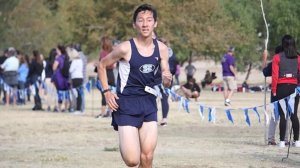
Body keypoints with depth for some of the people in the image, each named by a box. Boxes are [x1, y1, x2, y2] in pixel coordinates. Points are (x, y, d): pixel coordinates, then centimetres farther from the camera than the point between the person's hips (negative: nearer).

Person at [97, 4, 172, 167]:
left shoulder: (161, 49, 1)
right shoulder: (126, 48, -11)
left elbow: (166, 82, 9)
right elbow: (102, 65, 3)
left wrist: (167, 80, -15)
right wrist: (107, 92, -6)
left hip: (149, 104, 4)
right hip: (127, 105, -4)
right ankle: (124, 143, 26)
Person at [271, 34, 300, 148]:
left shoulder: (277, 57, -3)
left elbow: (275, 75, -6)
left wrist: (274, 90, -3)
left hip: (282, 87, -2)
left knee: (283, 115, -1)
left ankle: (282, 141, -4)